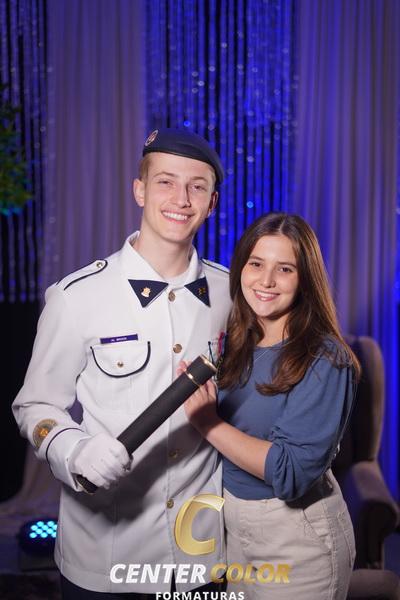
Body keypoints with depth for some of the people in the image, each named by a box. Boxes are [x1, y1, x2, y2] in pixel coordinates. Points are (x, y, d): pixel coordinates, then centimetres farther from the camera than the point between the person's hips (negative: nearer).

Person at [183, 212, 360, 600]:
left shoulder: (324, 359, -20)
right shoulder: (237, 344, -1)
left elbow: (292, 472, -25)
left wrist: (207, 422, -22)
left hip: (297, 535, -6)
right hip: (235, 523, 6)